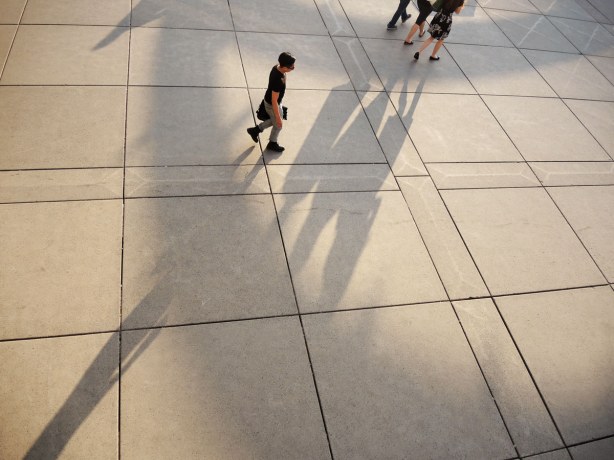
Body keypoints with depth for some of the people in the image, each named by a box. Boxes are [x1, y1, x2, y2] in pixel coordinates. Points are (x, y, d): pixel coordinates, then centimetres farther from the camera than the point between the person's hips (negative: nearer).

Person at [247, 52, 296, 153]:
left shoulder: (276, 67, -13)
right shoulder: (278, 80, -40)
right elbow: (274, 101, -31)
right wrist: (278, 117, -21)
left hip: (272, 100, 8)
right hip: (272, 105, -8)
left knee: (273, 121, 30)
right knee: (278, 125, 18)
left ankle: (255, 130, 43)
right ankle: (272, 144, 44)